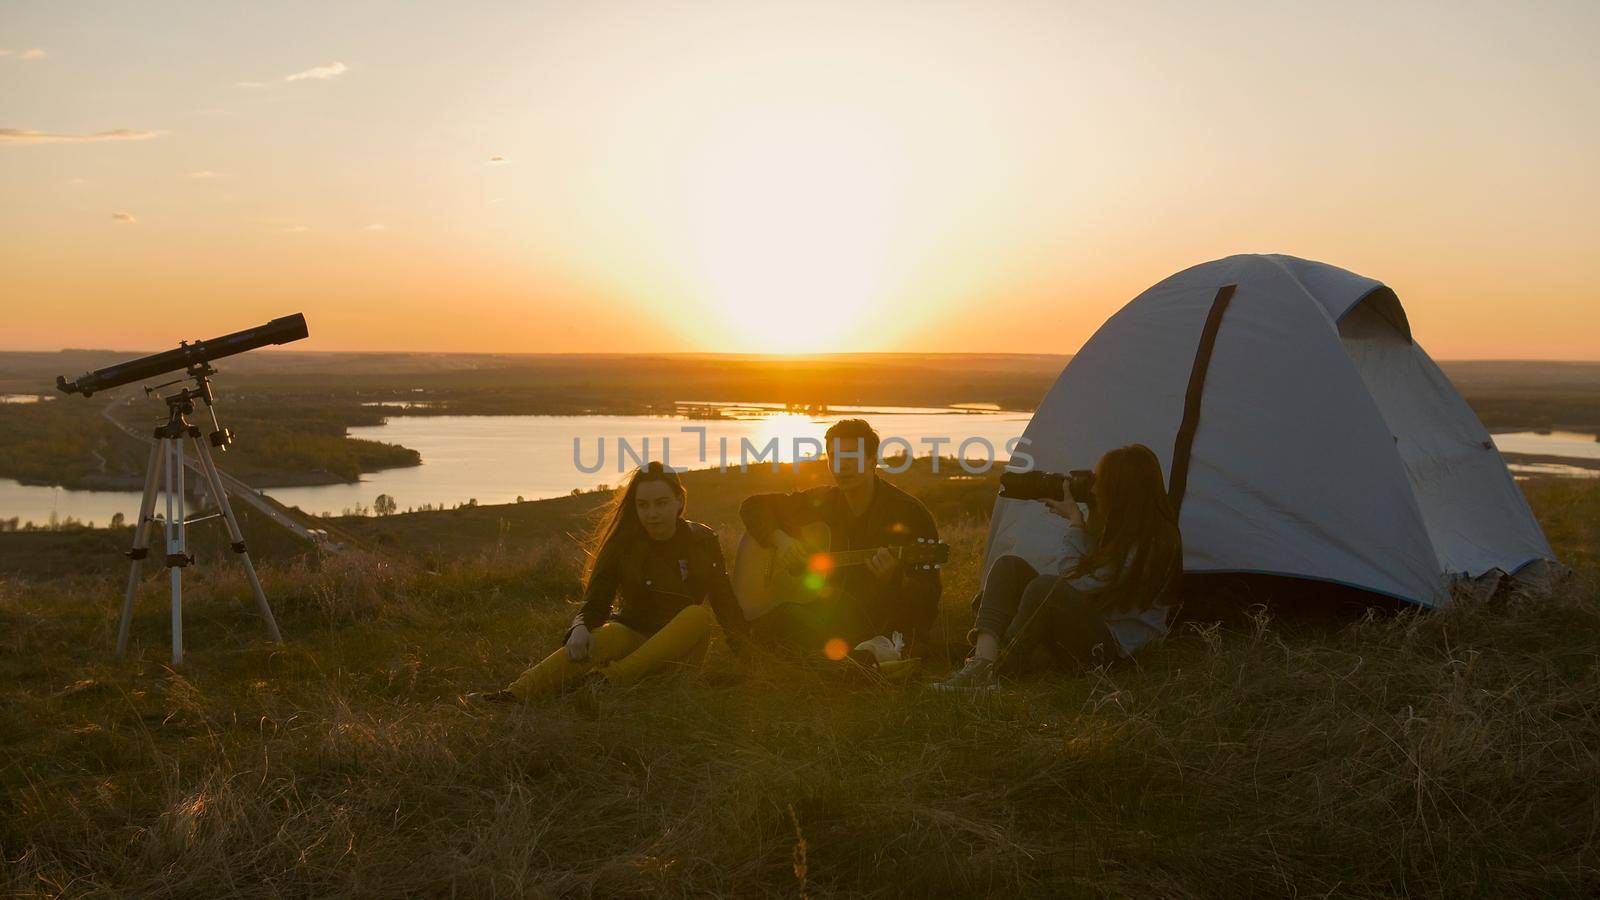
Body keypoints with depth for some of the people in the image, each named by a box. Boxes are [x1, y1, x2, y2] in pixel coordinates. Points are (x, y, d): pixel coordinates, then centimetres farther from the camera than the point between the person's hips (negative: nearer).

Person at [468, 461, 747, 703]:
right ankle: (515, 695, -59)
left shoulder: (703, 541, 2)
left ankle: (611, 677, -49)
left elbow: (725, 602, 2)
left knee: (698, 615, -34)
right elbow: (596, 601, -7)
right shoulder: (622, 544, 0)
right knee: (593, 643, -35)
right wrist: (581, 628, -30)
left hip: (680, 645, 0)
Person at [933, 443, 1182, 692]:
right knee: (1009, 566, -8)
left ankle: (986, 671, -25)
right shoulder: (1120, 526, 9)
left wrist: (1075, 521, -10)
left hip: (1114, 643, -9)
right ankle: (982, 664, -26)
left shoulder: (1151, 542, -19)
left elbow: (1073, 584, -18)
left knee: (1045, 587, -34)